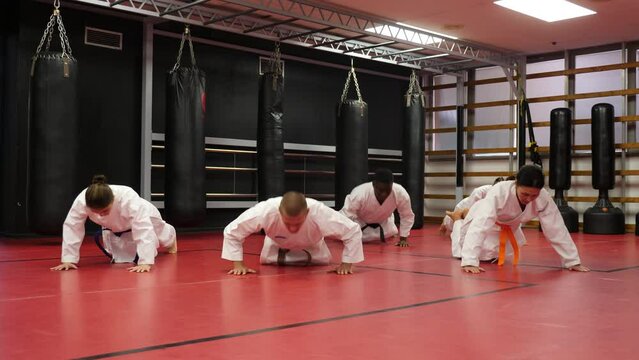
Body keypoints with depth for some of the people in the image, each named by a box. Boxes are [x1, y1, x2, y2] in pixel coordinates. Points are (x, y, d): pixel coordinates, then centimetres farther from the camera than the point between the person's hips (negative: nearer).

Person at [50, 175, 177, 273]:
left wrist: (145, 262, -57)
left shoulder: (129, 198, -50)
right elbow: (72, 227, -31)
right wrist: (68, 259, -32)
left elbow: (143, 230, -51)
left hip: (143, 218, -2)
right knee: (122, 260, 6)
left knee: (161, 235, 27)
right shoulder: (81, 200, -40)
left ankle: (171, 240, 68)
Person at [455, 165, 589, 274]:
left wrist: (573, 261, -26)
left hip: (507, 226, 5)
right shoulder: (499, 192, -47)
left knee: (492, 255, 19)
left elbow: (556, 229, -26)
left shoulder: (543, 198, -34)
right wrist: (469, 262, -63)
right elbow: (479, 225, -54)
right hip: (483, 219, -4)